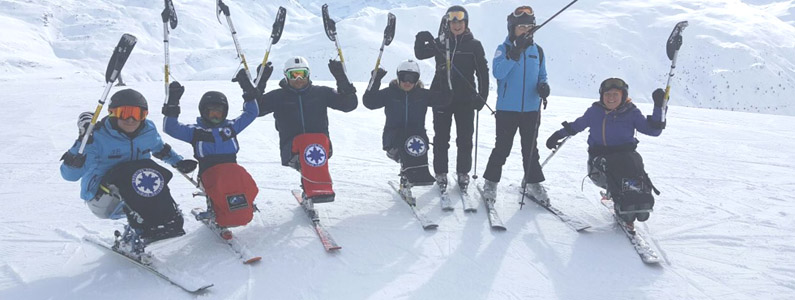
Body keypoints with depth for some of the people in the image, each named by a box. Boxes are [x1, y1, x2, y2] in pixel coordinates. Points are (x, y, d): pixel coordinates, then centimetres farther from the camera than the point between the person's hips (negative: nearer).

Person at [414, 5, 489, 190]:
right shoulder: (441, 43, 5)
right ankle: (441, 173, 18)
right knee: (441, 138, 7)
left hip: (465, 99, 0)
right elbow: (420, 54, 11)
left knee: (465, 139, 6)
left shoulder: (474, 45, 2)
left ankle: (463, 173, 20)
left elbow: (483, 72, 2)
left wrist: (482, 96, -5)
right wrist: (420, 41, -10)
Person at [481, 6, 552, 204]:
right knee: (502, 148, 2)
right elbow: (498, 73, -18)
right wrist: (514, 53, -28)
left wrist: (543, 86, -6)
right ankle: (491, 182, 16)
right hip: (507, 108, -3)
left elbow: (542, 76, 17)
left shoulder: (537, 51, 9)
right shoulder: (504, 49, -2)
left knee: (530, 148, 13)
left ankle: (533, 184, 25)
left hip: (531, 109, 4)